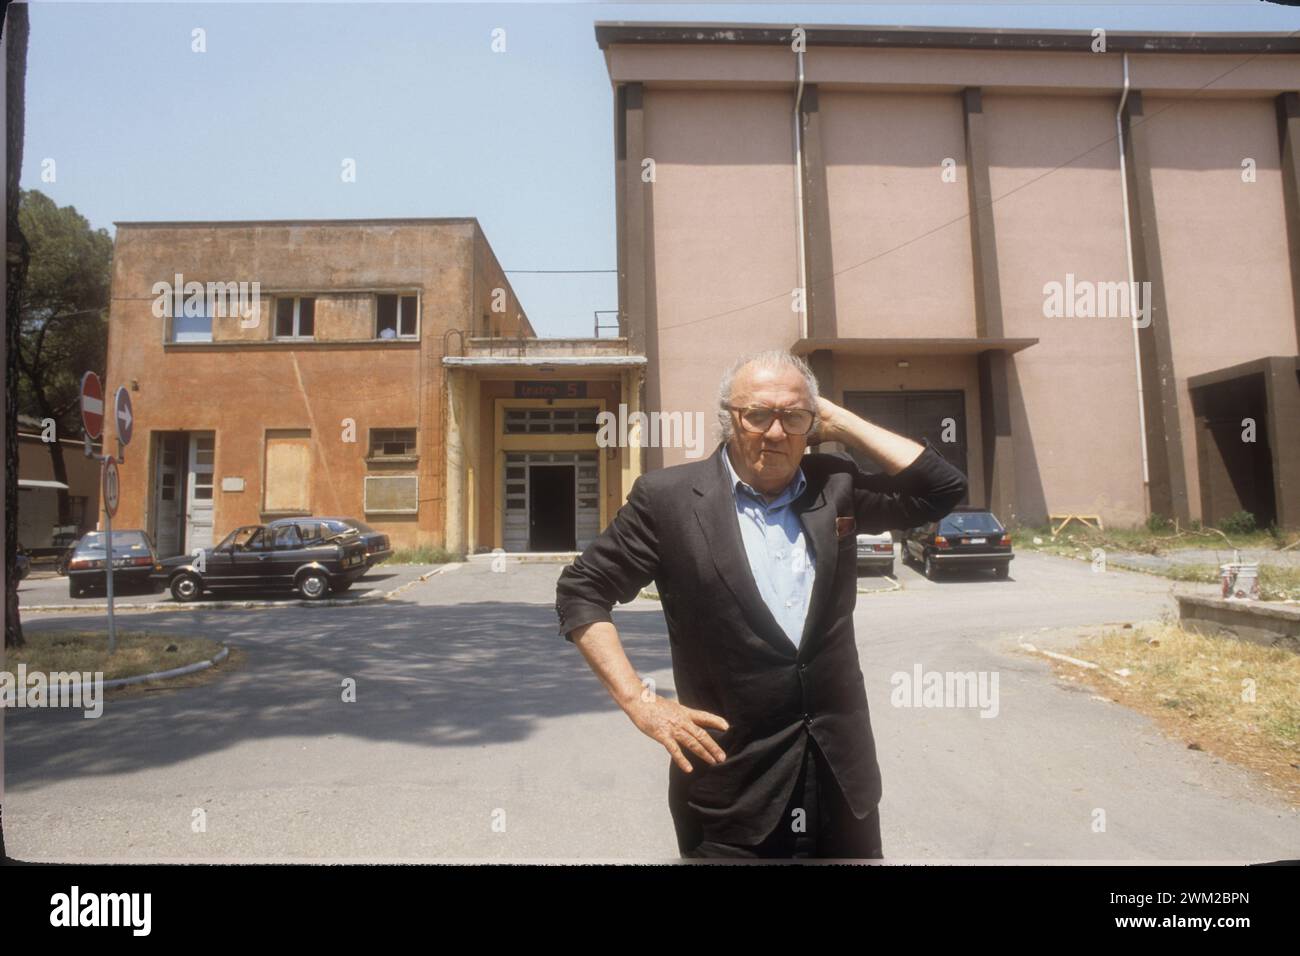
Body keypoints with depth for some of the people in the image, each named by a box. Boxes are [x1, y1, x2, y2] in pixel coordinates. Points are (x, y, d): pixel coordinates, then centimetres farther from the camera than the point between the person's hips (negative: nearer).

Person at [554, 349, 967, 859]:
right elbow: (581, 591, -4)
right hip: (731, 770, -3)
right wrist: (639, 700, -12)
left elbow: (941, 488, 1)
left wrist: (841, 423, -2)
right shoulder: (667, 496, -8)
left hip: (842, 762, 4)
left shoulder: (835, 485, 3)